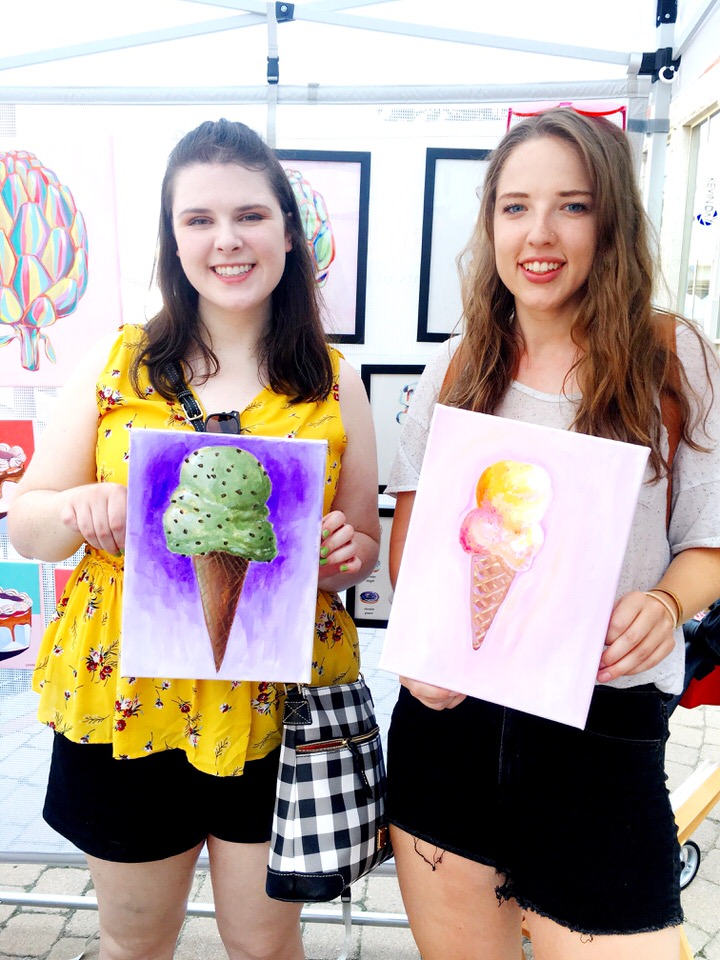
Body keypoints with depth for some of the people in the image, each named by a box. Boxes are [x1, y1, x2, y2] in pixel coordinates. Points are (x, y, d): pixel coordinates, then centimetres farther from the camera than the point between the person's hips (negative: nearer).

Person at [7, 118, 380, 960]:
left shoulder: (333, 383, -2)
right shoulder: (117, 366, -3)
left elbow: (364, 547, 5)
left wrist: (342, 552, -17)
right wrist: (79, 511, -20)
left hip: (276, 703, 0)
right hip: (126, 695, 1)